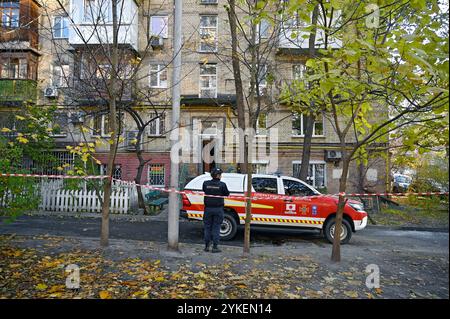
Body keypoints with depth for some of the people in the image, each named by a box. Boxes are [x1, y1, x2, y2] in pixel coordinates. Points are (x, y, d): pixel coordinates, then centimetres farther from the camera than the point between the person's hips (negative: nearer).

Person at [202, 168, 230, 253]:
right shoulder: (222, 184, -12)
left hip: (208, 208, 3)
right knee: (216, 228, 6)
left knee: (207, 227, 13)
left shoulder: (206, 183, -4)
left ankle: (207, 246, 19)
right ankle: (215, 247, 9)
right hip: (218, 209, -2)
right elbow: (227, 194, -1)